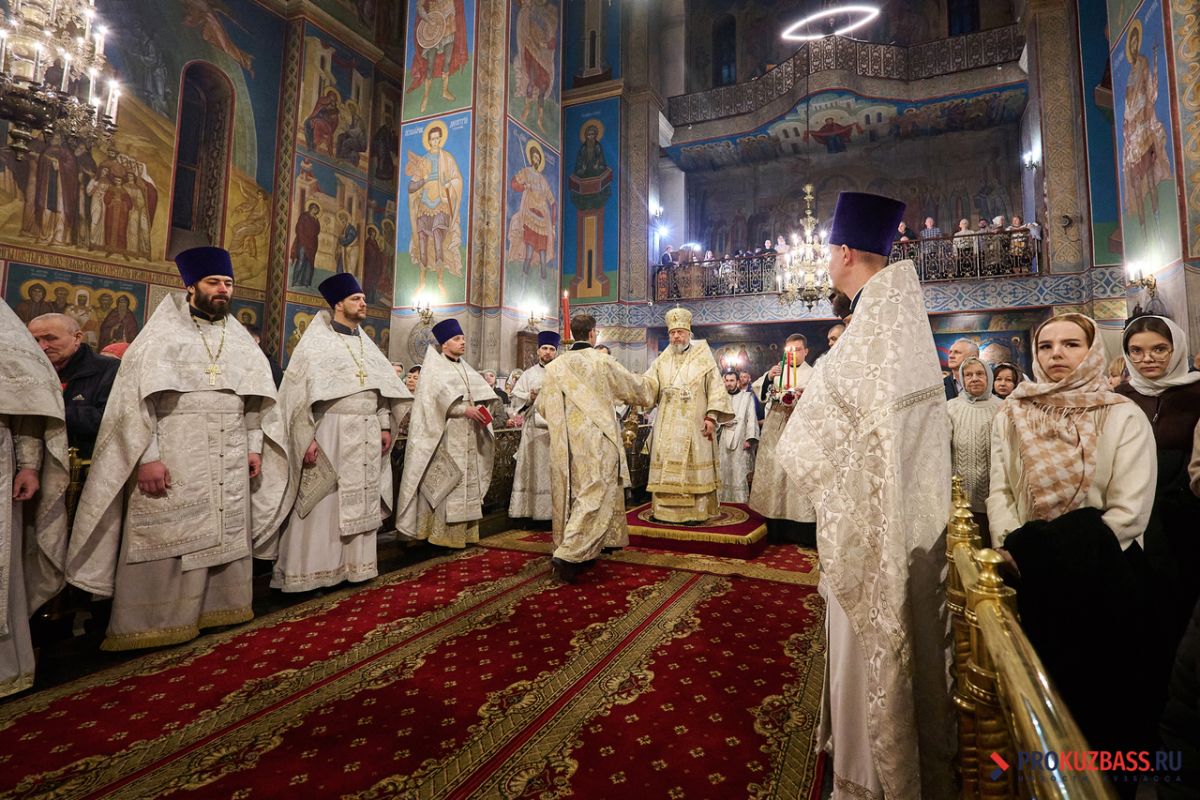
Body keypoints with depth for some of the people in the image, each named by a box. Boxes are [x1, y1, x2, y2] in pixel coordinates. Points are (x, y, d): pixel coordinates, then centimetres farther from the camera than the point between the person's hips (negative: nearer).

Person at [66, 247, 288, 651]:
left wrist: (255, 448, 5)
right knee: (165, 539, 0)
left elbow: (256, 398, 13)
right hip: (173, 458, -4)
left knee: (227, 536, 9)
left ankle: (217, 608, 22)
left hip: (230, 461, 4)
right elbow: (135, 397, -7)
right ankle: (153, 624, 13)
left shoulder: (240, 338, 13)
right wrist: (147, 456, -15)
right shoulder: (161, 334, 0)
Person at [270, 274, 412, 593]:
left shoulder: (366, 344, 16)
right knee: (322, 504, -1)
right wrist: (308, 437, -17)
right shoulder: (317, 341, -2)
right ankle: (311, 572, 10)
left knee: (361, 503, 10)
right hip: (331, 432, -6)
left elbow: (383, 388, 17)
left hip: (366, 435, 6)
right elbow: (302, 391, -9)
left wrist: (384, 426, 8)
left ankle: (353, 565, 20)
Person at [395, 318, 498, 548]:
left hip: (467, 436, 7)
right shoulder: (434, 367, -2)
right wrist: (465, 410, -23)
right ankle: (442, 534, -2)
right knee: (444, 482, -7)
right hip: (446, 436, -7)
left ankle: (463, 532, 14)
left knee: (467, 481, 7)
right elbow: (438, 397, -16)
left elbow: (482, 392, 9)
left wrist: (481, 408, -12)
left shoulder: (465, 369, 18)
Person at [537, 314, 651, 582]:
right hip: (596, 442, -4)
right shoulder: (603, 362, -4)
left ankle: (579, 552, 23)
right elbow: (636, 387, 9)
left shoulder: (555, 366, 4)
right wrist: (646, 384, 32)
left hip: (565, 444, 5)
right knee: (595, 496, -3)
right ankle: (568, 555, -13)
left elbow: (541, 406, 12)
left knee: (571, 495, 14)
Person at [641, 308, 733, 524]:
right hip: (667, 425, 3)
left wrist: (711, 416, -12)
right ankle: (665, 509, 11)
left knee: (693, 465, -1)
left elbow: (716, 388, -2)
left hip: (694, 424, -3)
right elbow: (648, 383, 0)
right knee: (666, 466, 4)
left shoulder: (703, 358, 3)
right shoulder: (662, 361, 12)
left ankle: (696, 511, 4)